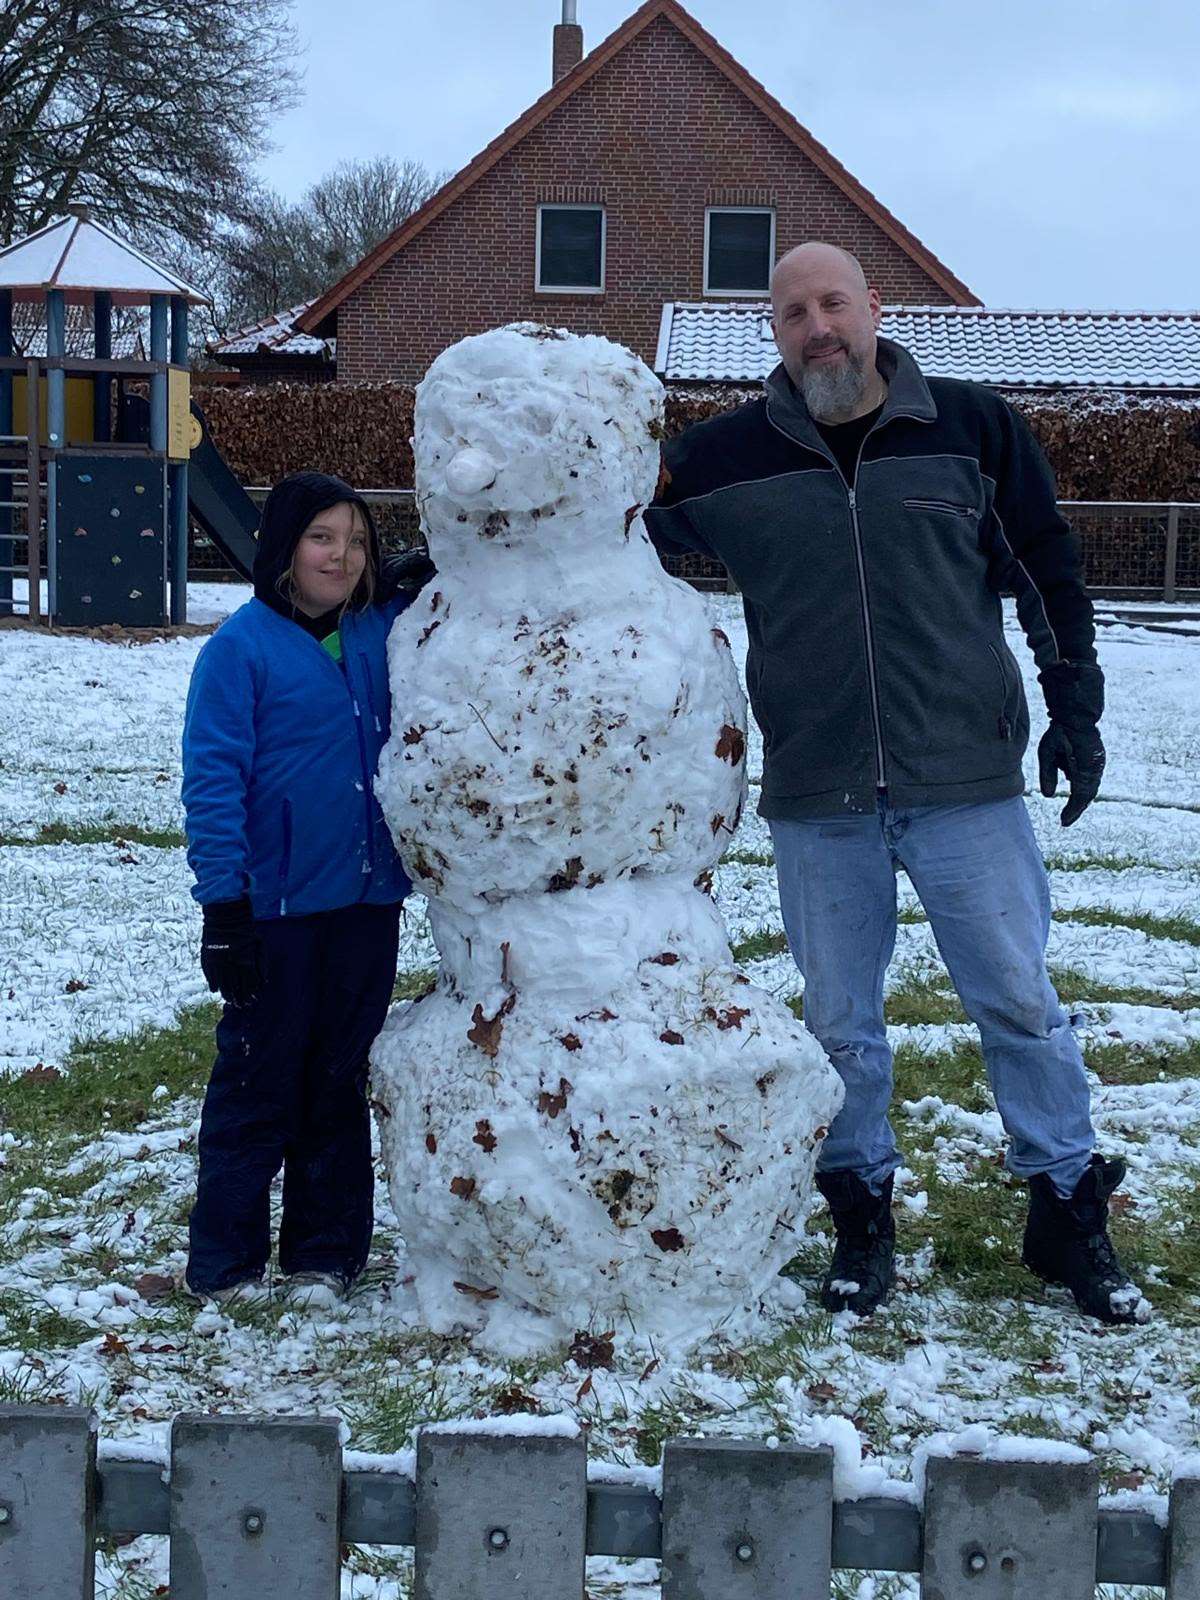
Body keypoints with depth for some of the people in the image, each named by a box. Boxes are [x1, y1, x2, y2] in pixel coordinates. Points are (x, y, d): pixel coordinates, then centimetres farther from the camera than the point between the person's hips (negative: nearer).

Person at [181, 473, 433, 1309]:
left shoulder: (382, 634, 5)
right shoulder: (242, 647, -8)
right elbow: (213, 778, -11)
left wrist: (429, 583, 2)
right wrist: (224, 902, -15)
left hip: (367, 902, 5)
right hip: (278, 904, -4)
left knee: (341, 1082, 13)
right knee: (259, 1081, 5)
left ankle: (325, 1255, 25)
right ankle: (226, 1262, 18)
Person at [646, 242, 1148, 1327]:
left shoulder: (975, 428, 1)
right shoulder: (729, 457, 1)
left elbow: (1050, 575, 9)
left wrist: (1075, 711, 6)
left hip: (968, 787, -1)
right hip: (816, 801, 1)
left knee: (1020, 1002, 5)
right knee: (840, 1022, 9)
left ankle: (1070, 1217, 20)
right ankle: (863, 1216, 27)